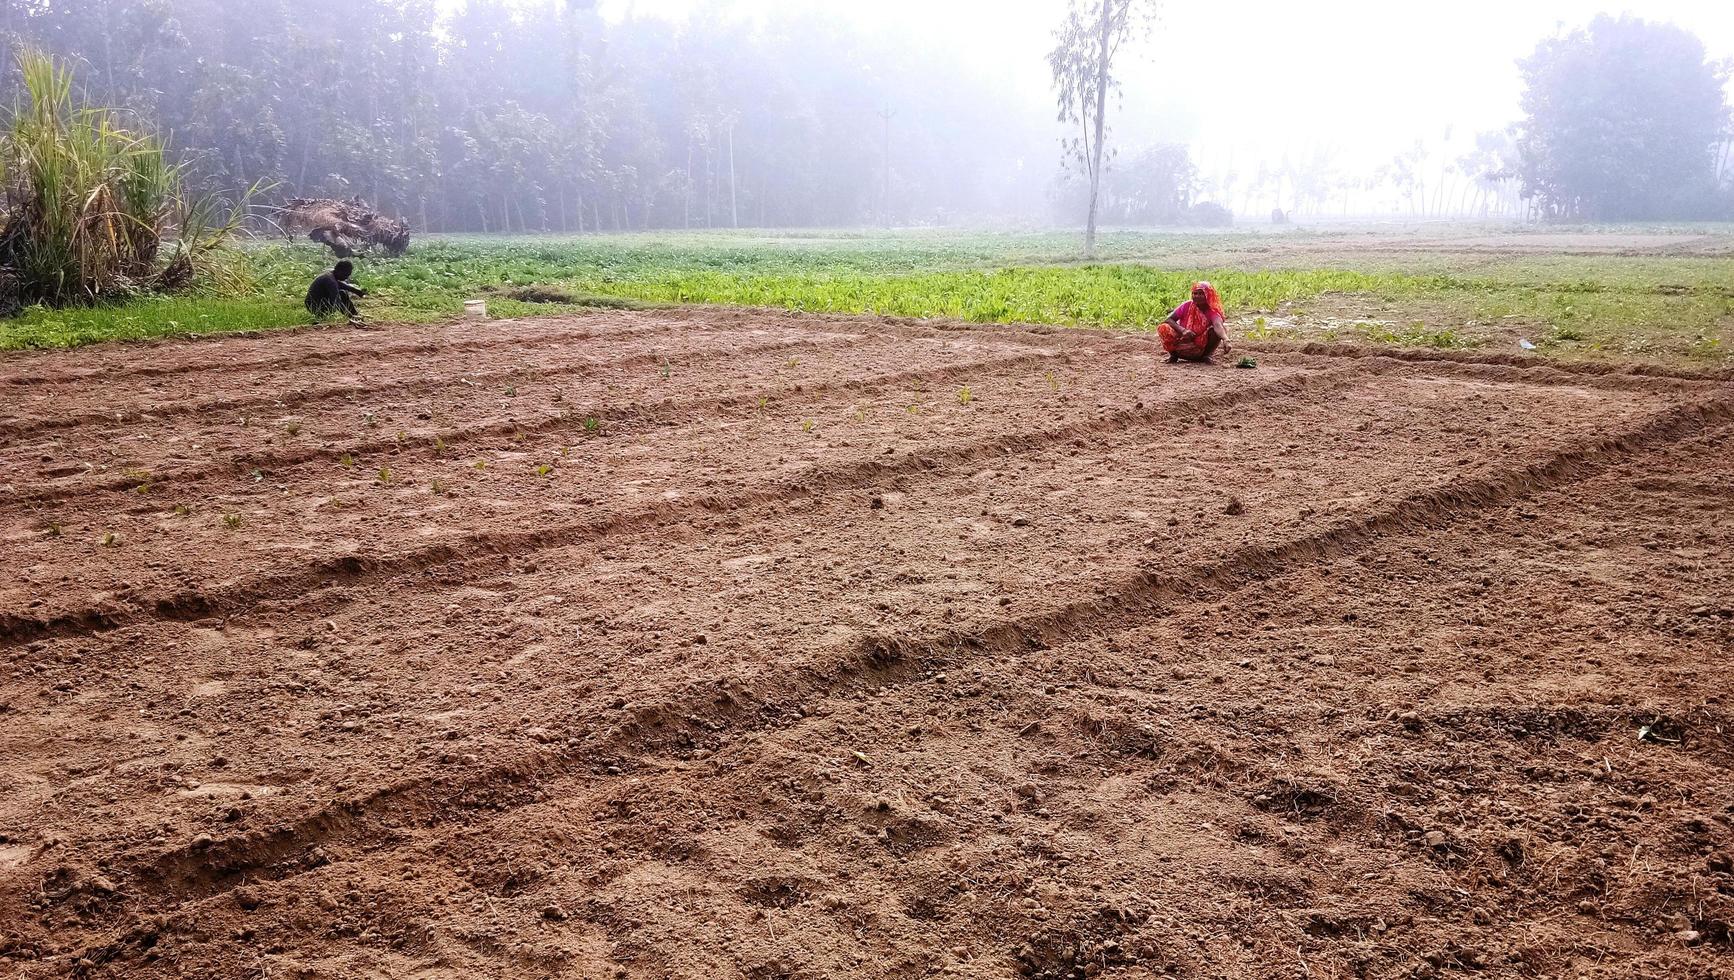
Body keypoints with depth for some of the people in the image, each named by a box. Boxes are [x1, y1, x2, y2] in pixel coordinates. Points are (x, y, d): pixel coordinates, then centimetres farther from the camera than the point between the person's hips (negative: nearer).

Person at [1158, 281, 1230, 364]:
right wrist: (1182, 330, -30)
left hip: (1200, 347, -1)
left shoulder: (1212, 312, -13)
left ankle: (1206, 356, -4)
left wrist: (1225, 339, -56)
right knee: (1163, 328, -24)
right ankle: (1173, 355, 0)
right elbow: (1169, 319, -13)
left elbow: (1218, 325, -35)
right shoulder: (1187, 306, -7)